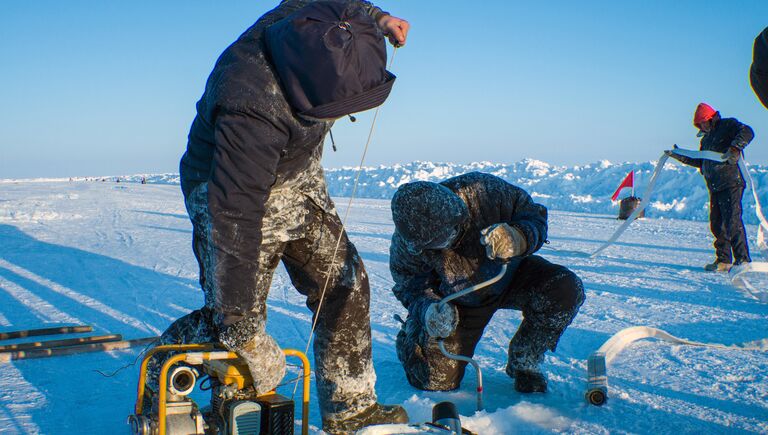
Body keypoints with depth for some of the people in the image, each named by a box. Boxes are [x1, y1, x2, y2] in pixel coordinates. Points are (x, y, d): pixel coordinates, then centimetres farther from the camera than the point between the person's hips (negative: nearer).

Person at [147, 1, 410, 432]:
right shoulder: (253, 112, -39)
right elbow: (235, 219, -35)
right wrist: (239, 321, -31)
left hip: (300, 182, 8)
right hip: (231, 191, -8)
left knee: (345, 286, 5)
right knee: (235, 321, -9)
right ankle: (155, 388, 19)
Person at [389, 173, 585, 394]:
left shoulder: (484, 191, -33)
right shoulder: (405, 243, -27)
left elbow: (536, 218, -21)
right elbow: (409, 285, -13)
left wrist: (518, 238, -44)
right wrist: (427, 309, -36)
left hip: (510, 276, 1)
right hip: (458, 301, -1)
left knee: (567, 289, -27)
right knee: (435, 381, -8)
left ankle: (524, 363, -3)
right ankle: (411, 336, 28)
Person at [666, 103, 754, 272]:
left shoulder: (728, 125, -1)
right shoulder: (706, 139, 23)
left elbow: (747, 132, -19)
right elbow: (700, 161, 31)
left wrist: (734, 148, -32)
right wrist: (679, 156, 27)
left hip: (731, 183, -8)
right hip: (715, 187, 8)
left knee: (732, 221, -13)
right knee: (717, 223, 6)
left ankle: (743, 260, -10)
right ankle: (723, 260, 12)